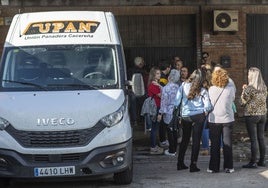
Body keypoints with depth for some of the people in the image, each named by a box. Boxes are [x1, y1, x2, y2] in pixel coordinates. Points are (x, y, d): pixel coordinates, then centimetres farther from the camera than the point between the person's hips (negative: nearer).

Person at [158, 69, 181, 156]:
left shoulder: (166, 88, -16)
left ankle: (171, 151, 7)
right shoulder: (178, 87, -1)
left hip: (169, 113, -5)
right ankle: (174, 149, 22)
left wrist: (160, 113, -8)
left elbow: (164, 102, -15)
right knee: (175, 131, 14)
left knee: (170, 132, 3)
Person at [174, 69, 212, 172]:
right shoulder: (202, 91, -8)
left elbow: (177, 101, -5)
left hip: (185, 116, 3)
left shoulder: (184, 85, -5)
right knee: (196, 140, 3)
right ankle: (193, 165, 0)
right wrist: (205, 113, 6)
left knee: (185, 139, 17)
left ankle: (180, 163, 19)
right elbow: (207, 106, -12)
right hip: (198, 116, -2)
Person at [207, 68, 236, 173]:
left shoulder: (211, 89, -5)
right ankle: (228, 167, 7)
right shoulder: (231, 88, -8)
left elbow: (208, 103, 6)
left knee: (215, 144, 7)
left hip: (214, 120, 1)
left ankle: (214, 167, 8)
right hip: (228, 119, 0)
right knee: (227, 144, 6)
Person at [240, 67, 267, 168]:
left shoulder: (249, 88, -15)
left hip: (251, 115, -6)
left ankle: (253, 162, -1)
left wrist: (244, 90, 4)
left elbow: (243, 102, -8)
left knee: (253, 139, -4)